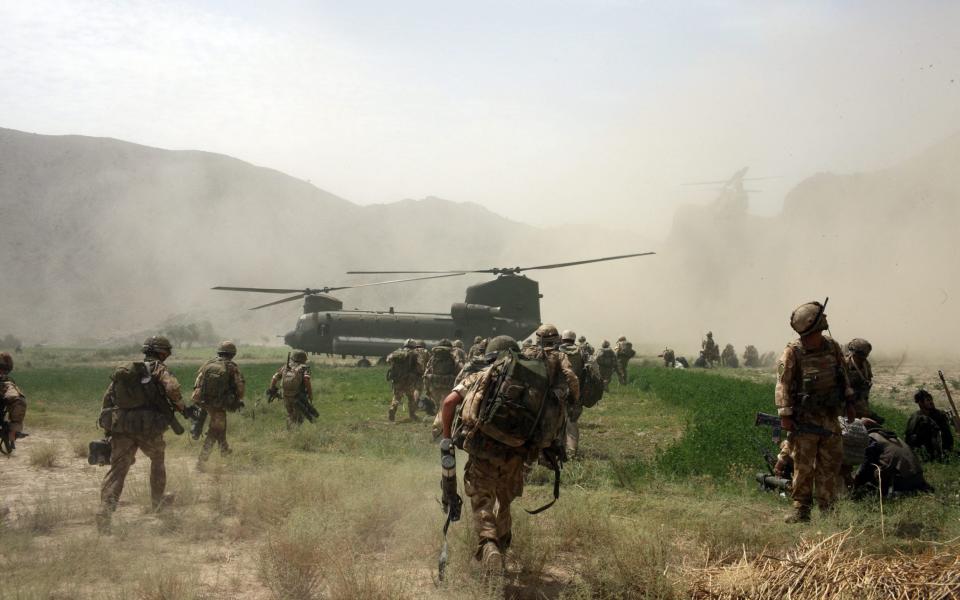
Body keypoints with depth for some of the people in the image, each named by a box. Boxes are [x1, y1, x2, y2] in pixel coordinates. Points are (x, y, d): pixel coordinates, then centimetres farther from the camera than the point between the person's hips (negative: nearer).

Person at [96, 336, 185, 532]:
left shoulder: (123, 370, 18)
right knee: (158, 460, 23)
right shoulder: (158, 369, 1)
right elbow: (173, 389, -18)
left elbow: (108, 397, 16)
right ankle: (158, 500, 35)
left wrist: (108, 428, 20)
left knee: (118, 468, -1)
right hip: (149, 428, -3)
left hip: (121, 428, 3)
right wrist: (181, 407, 1)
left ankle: (106, 507, -20)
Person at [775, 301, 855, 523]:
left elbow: (844, 377, 17)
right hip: (804, 418, -5)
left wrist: (848, 403, 17)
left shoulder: (833, 348, 3)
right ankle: (801, 509, 7)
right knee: (803, 465, -2)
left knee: (830, 463, 9)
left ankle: (828, 508, 18)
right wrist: (785, 415, -17)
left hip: (830, 416, 5)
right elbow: (783, 385, -13)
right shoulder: (793, 352, -13)